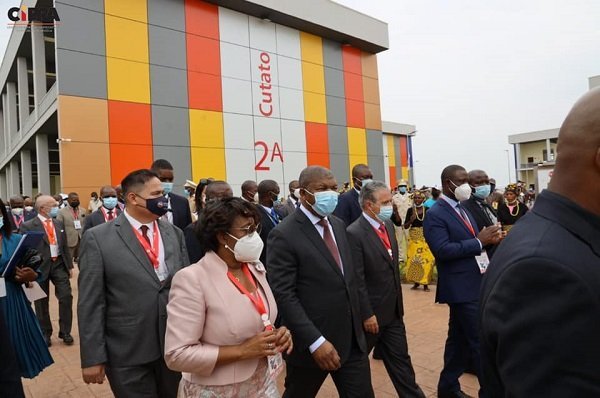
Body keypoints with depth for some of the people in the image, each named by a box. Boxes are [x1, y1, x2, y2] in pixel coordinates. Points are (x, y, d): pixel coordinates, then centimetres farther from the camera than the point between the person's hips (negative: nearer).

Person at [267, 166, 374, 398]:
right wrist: (315, 341, -22)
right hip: (311, 343, -5)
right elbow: (283, 295, -19)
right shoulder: (284, 235, -16)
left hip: (351, 338, 6)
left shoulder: (338, 225, 7)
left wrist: (357, 323, 14)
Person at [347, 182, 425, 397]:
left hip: (393, 310, 7)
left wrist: (398, 299, 15)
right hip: (371, 312, -7)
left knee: (400, 360, 15)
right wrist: (366, 314, -17)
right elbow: (357, 280, -20)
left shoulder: (388, 224, 4)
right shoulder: (354, 233, -21)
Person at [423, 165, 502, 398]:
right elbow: (443, 250, -24)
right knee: (481, 341, -2)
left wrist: (488, 238, -5)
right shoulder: (435, 215, -14)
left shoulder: (461, 209, 14)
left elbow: (470, 245, 15)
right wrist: (479, 241, -21)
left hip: (474, 284, 9)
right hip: (462, 287, -9)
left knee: (459, 338, 17)